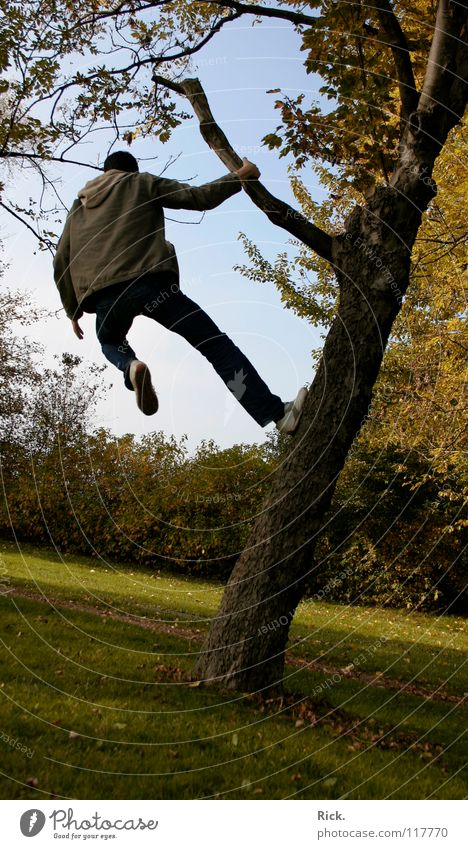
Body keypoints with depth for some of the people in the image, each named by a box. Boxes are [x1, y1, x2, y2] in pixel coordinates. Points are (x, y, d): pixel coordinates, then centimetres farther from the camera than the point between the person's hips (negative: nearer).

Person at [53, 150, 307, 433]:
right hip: (149, 281, -3)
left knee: (110, 342, 34)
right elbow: (199, 197, 10)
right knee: (215, 343, 0)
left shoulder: (79, 205, 29)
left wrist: (73, 310, 28)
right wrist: (239, 177, 23)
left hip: (102, 295, 3)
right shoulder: (142, 183, 19)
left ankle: (131, 367, -4)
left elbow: (61, 262, 22)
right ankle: (278, 413, -12)